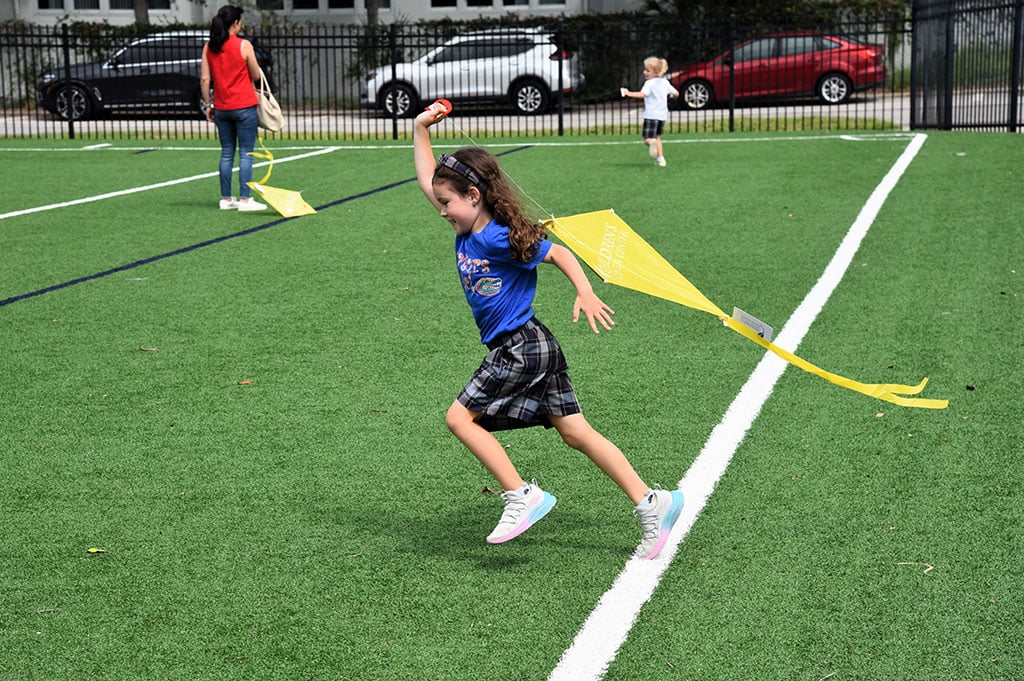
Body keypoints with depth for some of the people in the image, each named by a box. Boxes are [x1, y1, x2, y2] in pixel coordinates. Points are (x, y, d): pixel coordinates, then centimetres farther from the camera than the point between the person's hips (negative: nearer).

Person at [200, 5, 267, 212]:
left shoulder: (209, 47, 3)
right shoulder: (243, 45, -10)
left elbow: (205, 79, 2)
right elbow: (256, 75, -4)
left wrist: (208, 104, 10)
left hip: (221, 108, 5)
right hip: (244, 107, -5)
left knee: (226, 154, 12)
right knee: (246, 154, 0)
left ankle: (226, 199, 14)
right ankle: (245, 199, -3)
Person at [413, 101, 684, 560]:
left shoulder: (500, 238, -16)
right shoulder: (466, 230, 8)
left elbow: (558, 253, -13)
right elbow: (427, 181, 18)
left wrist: (586, 294, -24)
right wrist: (421, 130, 14)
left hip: (521, 346, -9)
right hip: (531, 349, 9)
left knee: (461, 417, -7)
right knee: (575, 432, 7)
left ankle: (522, 496, -7)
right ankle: (651, 502, 6)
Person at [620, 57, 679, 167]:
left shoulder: (649, 83, -11)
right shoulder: (665, 82, 10)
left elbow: (642, 94, -27)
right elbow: (676, 93, 16)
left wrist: (628, 93, -22)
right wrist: (671, 97, 37)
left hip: (651, 115, -7)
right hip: (662, 115, 7)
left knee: (647, 139, -8)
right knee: (657, 137, 23)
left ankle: (651, 142, -43)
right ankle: (660, 159, 21)